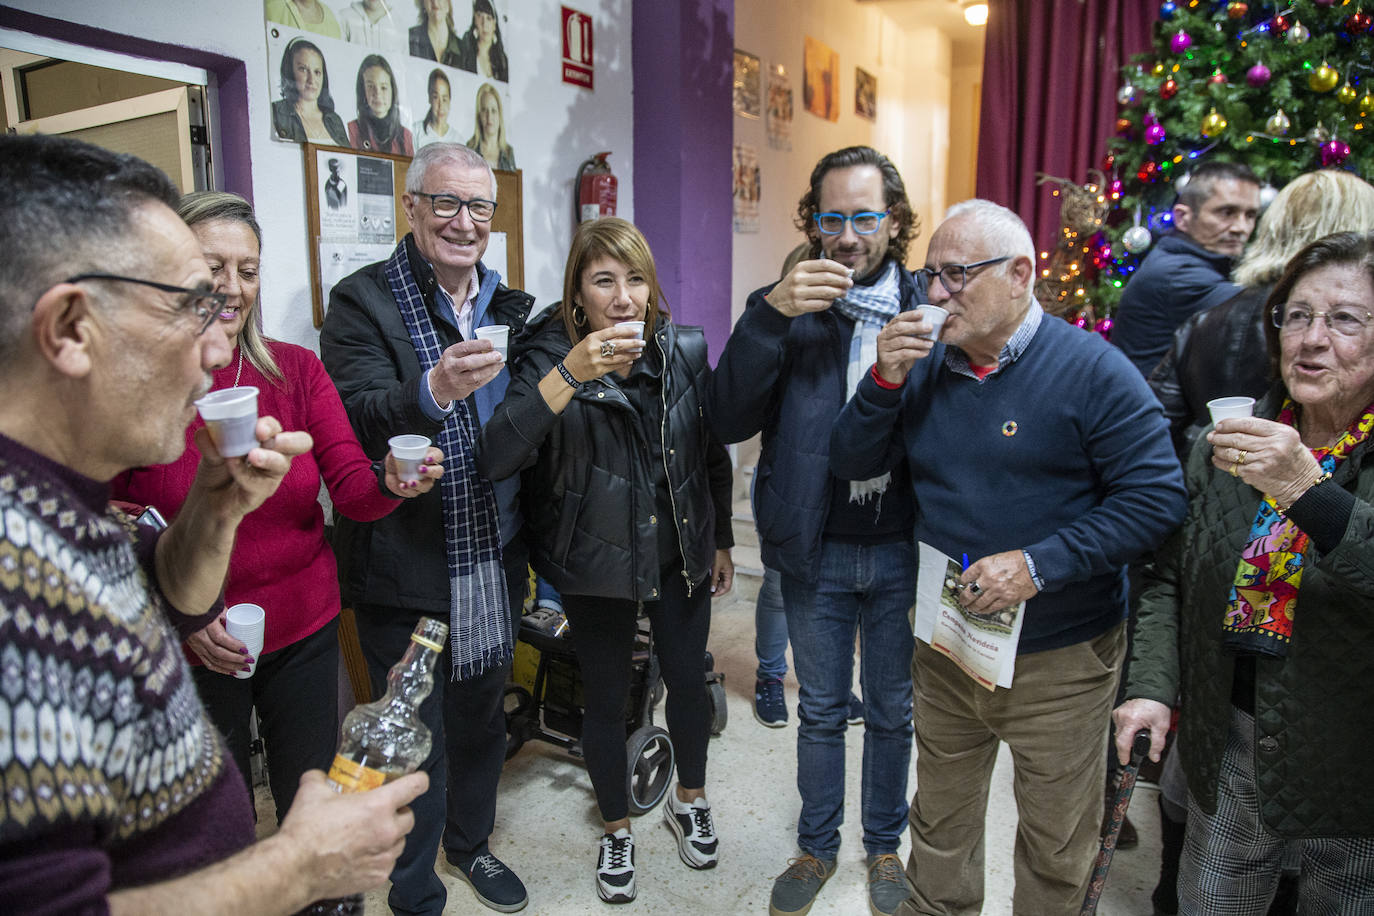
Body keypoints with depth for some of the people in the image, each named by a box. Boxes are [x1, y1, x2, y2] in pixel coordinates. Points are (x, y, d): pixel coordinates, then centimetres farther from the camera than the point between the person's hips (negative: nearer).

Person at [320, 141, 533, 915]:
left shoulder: (509, 307, 7)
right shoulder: (363, 301, -10)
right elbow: (358, 423, -25)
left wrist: (528, 547, 10)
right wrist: (434, 392, -45)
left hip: (494, 558, 6)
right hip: (407, 568, -5)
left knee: (482, 715, 22)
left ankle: (471, 841, 47)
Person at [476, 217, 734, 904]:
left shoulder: (685, 350, -7)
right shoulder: (550, 355, -16)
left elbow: (713, 454, 6)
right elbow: (493, 460, -31)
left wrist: (721, 540, 11)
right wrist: (569, 375, -39)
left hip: (680, 551, 3)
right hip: (595, 561, -2)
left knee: (687, 678, 15)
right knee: (606, 699, 11)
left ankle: (688, 801, 43)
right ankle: (616, 830, 37)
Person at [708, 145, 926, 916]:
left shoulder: (927, 309, -2)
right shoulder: (786, 308, -4)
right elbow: (730, 421, -16)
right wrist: (769, 315, -25)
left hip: (901, 550, 1)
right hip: (816, 550, 0)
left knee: (893, 709, 18)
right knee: (821, 710, 17)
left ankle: (885, 846, 40)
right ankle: (817, 847, 38)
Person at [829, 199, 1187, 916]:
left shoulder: (1092, 369, -14)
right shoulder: (925, 363, 2)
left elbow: (1157, 499, -17)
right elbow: (851, 464, 1)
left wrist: (1038, 565, -25)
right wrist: (885, 379, -15)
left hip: (1059, 661, -4)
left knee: (1056, 848, 16)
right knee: (940, 824, 23)